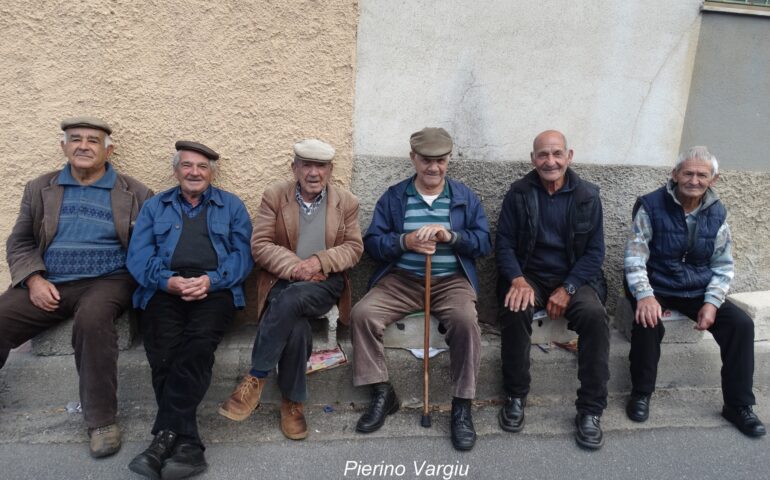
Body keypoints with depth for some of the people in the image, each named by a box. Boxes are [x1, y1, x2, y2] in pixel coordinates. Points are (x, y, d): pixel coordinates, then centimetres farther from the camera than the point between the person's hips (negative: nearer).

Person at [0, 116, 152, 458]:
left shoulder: (134, 194, 6)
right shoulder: (39, 189, 16)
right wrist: (34, 279, -5)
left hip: (106, 281, -3)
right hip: (46, 283, 4)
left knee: (92, 318, -36)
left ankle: (101, 420, -22)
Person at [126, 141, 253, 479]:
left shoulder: (232, 206, 19)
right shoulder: (155, 207, 23)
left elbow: (242, 255, 6)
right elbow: (138, 255, 9)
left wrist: (210, 280, -11)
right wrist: (168, 280, -11)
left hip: (215, 289, -1)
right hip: (165, 289, 2)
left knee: (198, 343, -31)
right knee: (163, 352, -26)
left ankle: (165, 435, -25)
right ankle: (187, 441, -23)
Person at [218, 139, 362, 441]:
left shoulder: (347, 202, 8)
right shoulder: (274, 196, 5)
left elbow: (354, 248, 4)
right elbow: (260, 245, -2)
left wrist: (319, 261, -15)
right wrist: (294, 267, -18)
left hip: (326, 283, 0)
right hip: (282, 280, 0)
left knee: (292, 300, -35)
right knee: (296, 325, -34)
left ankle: (256, 377, -19)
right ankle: (292, 402, -14)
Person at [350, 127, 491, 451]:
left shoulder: (466, 198, 9)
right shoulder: (393, 197, 8)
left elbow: (485, 243, 1)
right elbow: (372, 243, 1)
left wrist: (450, 236, -17)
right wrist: (404, 241, -18)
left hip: (451, 281, -1)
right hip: (401, 279, 1)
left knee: (466, 321, -31)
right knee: (361, 313, -22)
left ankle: (461, 406, -12)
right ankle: (382, 394, -5)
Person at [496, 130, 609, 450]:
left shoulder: (588, 195, 2)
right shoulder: (518, 193, 0)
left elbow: (595, 251, -1)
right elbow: (504, 243, -2)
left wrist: (568, 288, -14)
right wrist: (517, 279, -20)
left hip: (574, 277, 1)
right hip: (529, 275, 0)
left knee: (595, 315, -29)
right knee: (515, 310, -32)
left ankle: (590, 410, -15)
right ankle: (515, 396, -12)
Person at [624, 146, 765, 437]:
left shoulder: (717, 213, 3)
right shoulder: (651, 206, -10)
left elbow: (724, 265, 6)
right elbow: (634, 256, -14)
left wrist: (712, 302, -11)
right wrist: (644, 295, -29)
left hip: (698, 290, 4)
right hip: (657, 287, -4)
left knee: (741, 324, -14)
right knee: (647, 321, -32)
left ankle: (738, 405, 5)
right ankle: (641, 392, -8)